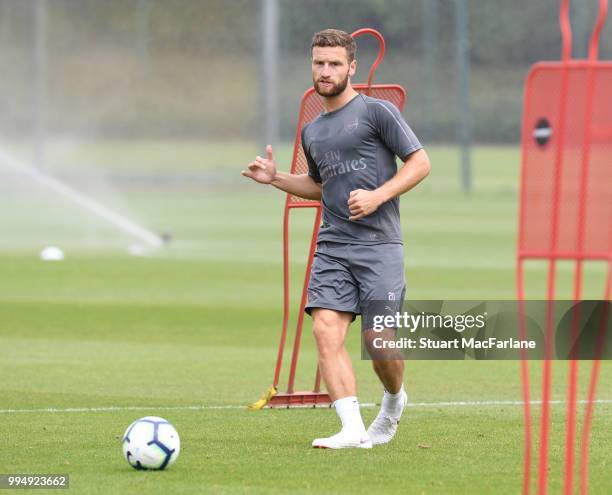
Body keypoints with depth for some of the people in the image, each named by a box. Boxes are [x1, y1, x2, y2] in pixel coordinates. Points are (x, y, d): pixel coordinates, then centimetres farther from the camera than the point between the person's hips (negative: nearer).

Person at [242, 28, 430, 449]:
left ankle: (394, 400, 26)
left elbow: (420, 162, -3)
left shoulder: (377, 111, -1)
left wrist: (378, 196, -15)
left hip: (378, 245, -5)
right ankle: (353, 430, -16)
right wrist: (275, 178, 16)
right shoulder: (313, 132, 19)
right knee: (327, 330, -14)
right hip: (333, 247, 5)